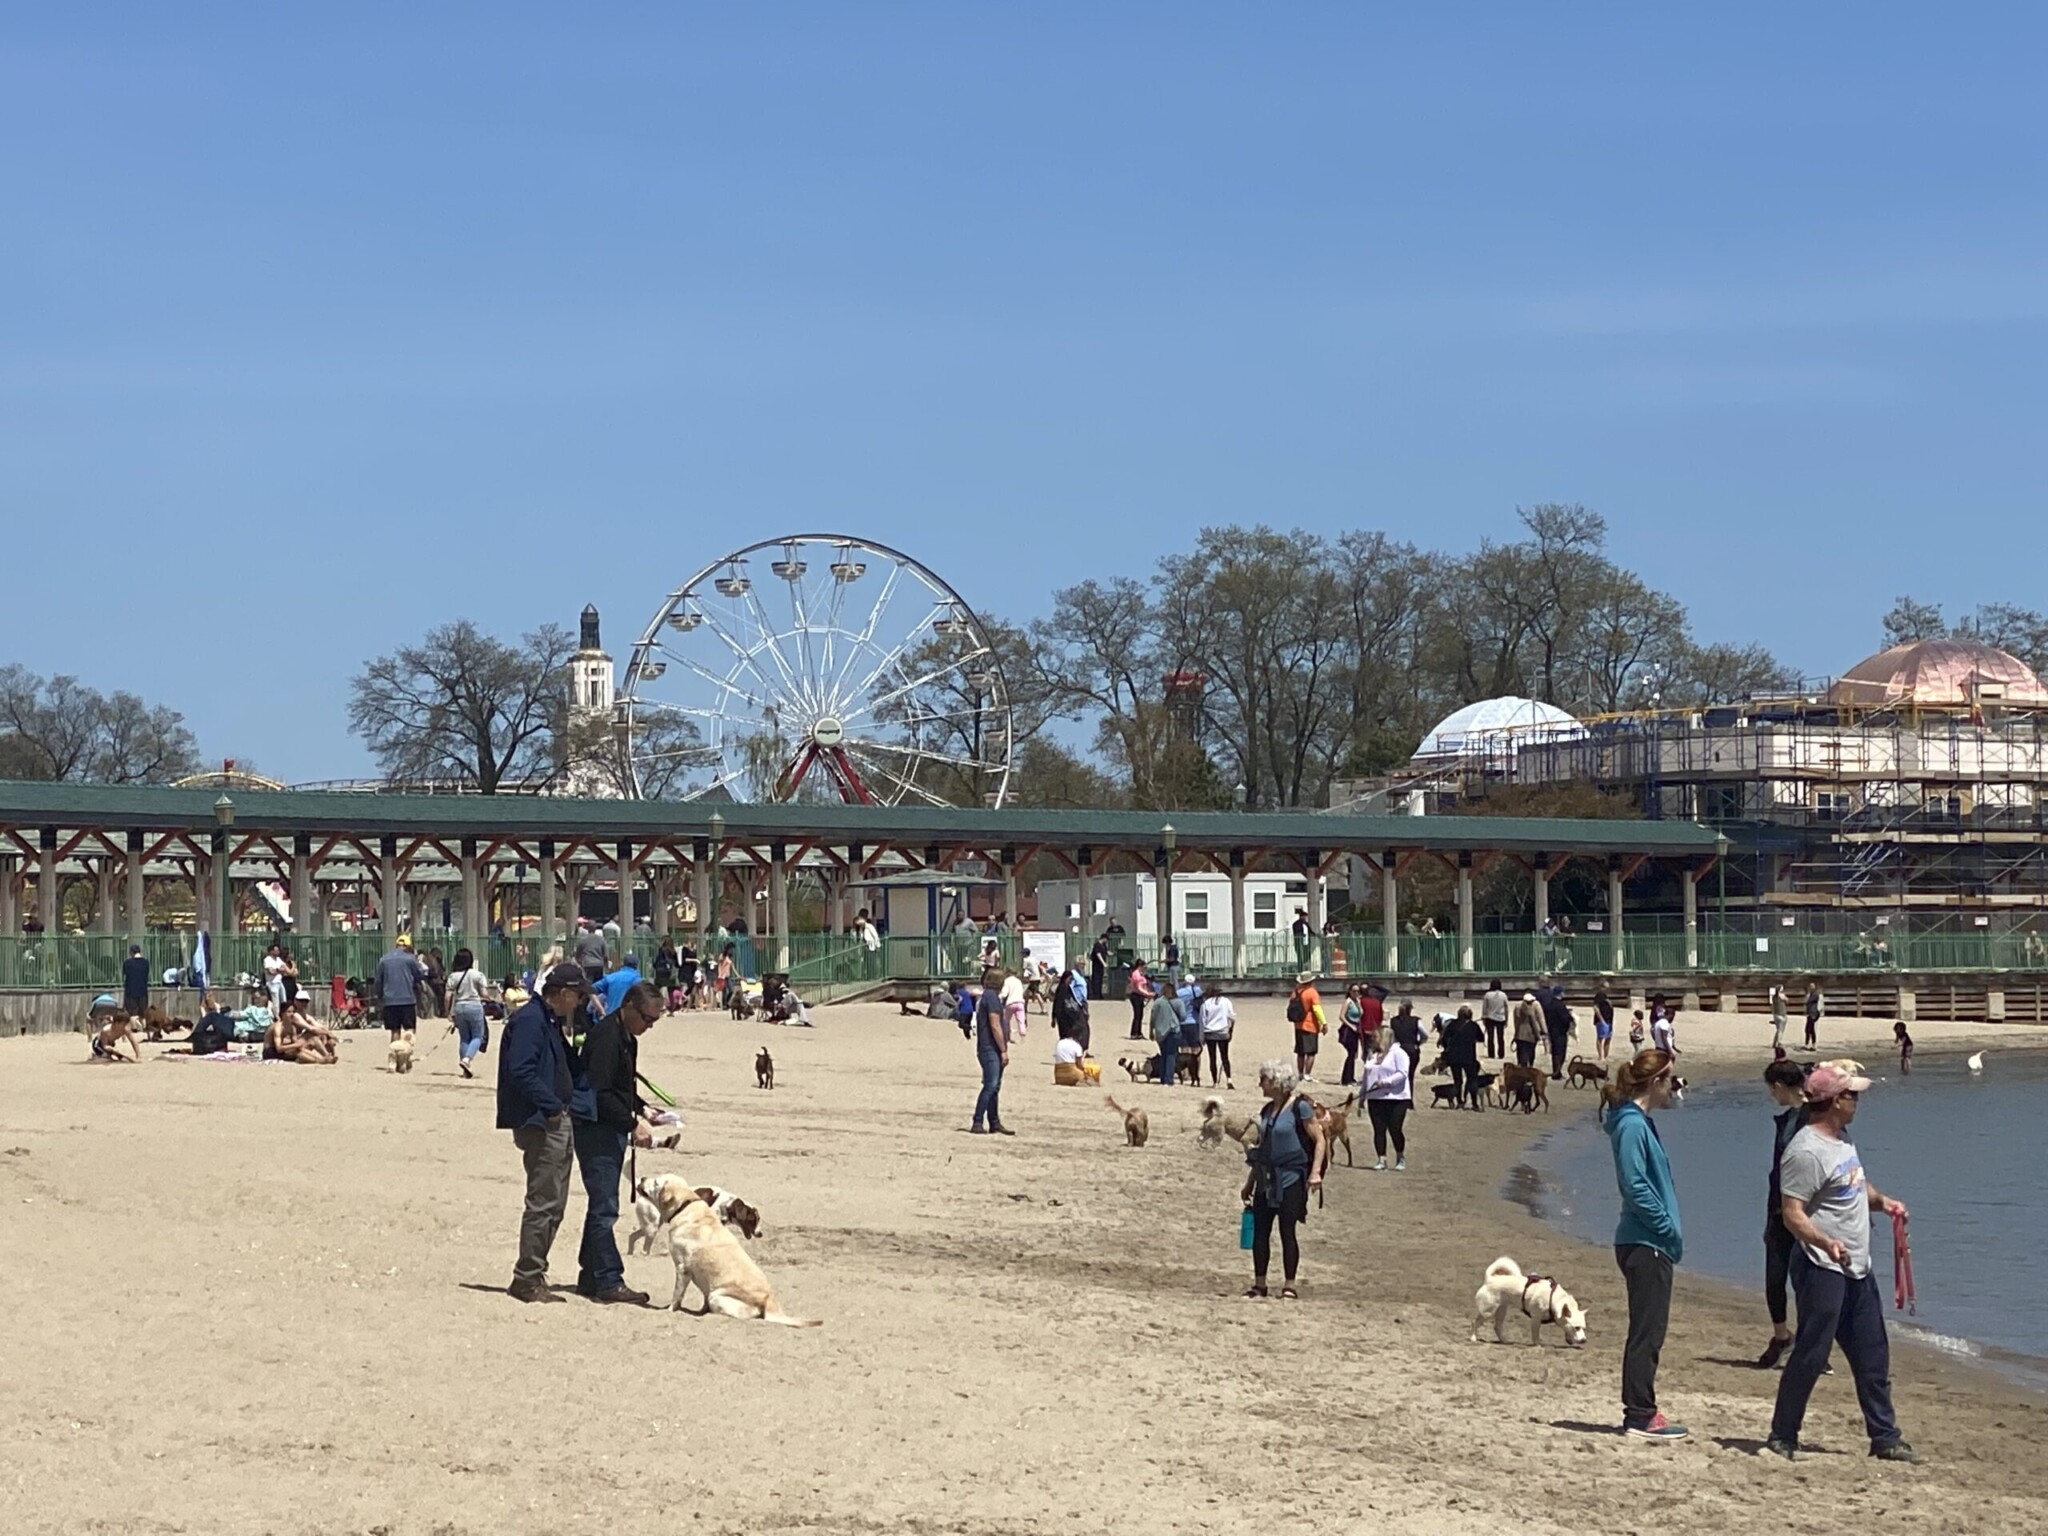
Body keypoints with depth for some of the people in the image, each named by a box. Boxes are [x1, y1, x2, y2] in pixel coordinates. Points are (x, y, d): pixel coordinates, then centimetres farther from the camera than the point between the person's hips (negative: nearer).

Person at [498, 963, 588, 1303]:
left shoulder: (551, 1021, 18)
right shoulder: (529, 1020, -14)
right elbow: (521, 1071, -23)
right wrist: (552, 1106, -21)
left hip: (558, 1123, 11)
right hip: (540, 1123, -11)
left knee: (553, 1204, 13)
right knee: (544, 1203, -8)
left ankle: (532, 1276, 19)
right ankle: (527, 1278, -3)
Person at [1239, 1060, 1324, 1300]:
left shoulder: (1300, 1107, -9)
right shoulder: (1267, 1110, 12)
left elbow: (1319, 1139, -9)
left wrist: (1315, 1172, -19)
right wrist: (1249, 1182, 19)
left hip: (1290, 1178, -7)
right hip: (1266, 1179, 7)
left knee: (1287, 1231, -4)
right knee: (1260, 1231, 5)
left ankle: (1289, 1286, 3)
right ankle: (1259, 1284, 13)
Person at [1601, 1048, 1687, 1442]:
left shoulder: (1641, 1122, 15)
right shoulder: (1632, 1125, -15)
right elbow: (1635, 1187, -20)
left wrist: (1671, 1232, 13)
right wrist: (1670, 1229, -14)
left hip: (1651, 1244, 10)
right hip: (1644, 1244, -10)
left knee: (1649, 1331, 12)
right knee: (1646, 1332, -6)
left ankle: (1641, 1411, 17)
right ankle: (1639, 1417, -3)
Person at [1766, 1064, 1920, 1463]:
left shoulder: (1842, 1139, 12)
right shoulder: (1807, 1151, -19)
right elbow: (1792, 1214, -23)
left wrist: (1881, 1201, 9)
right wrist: (1825, 1242, -37)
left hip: (1856, 1268, 10)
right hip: (1822, 1269, -10)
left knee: (1872, 1356, 14)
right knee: (1810, 1355, -5)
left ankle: (1884, 1437, 22)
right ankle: (1782, 1437, 4)